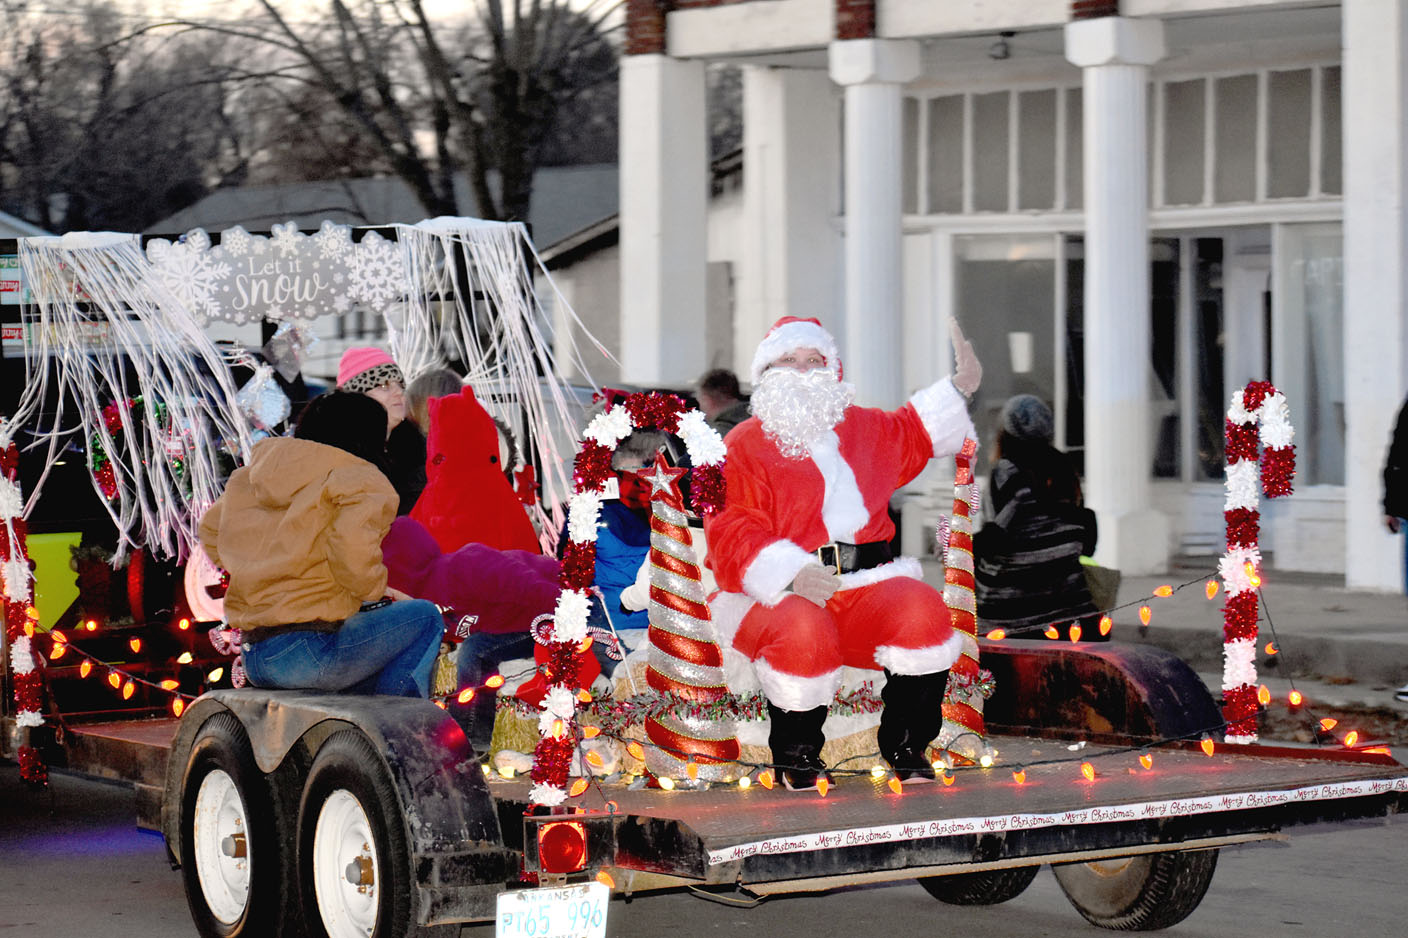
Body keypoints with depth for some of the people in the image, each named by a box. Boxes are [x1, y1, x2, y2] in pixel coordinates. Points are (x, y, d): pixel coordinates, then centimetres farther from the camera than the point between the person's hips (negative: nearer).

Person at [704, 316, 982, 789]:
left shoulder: (862, 429, 22)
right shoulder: (744, 444, 3)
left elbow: (912, 435, 46)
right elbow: (732, 533, -9)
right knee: (804, 635, -39)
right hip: (777, 592, -4)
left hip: (863, 584, 4)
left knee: (922, 611, -27)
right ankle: (797, 758, -9)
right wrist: (791, 574, -25)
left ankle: (906, 749, -5)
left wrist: (958, 387, 35)